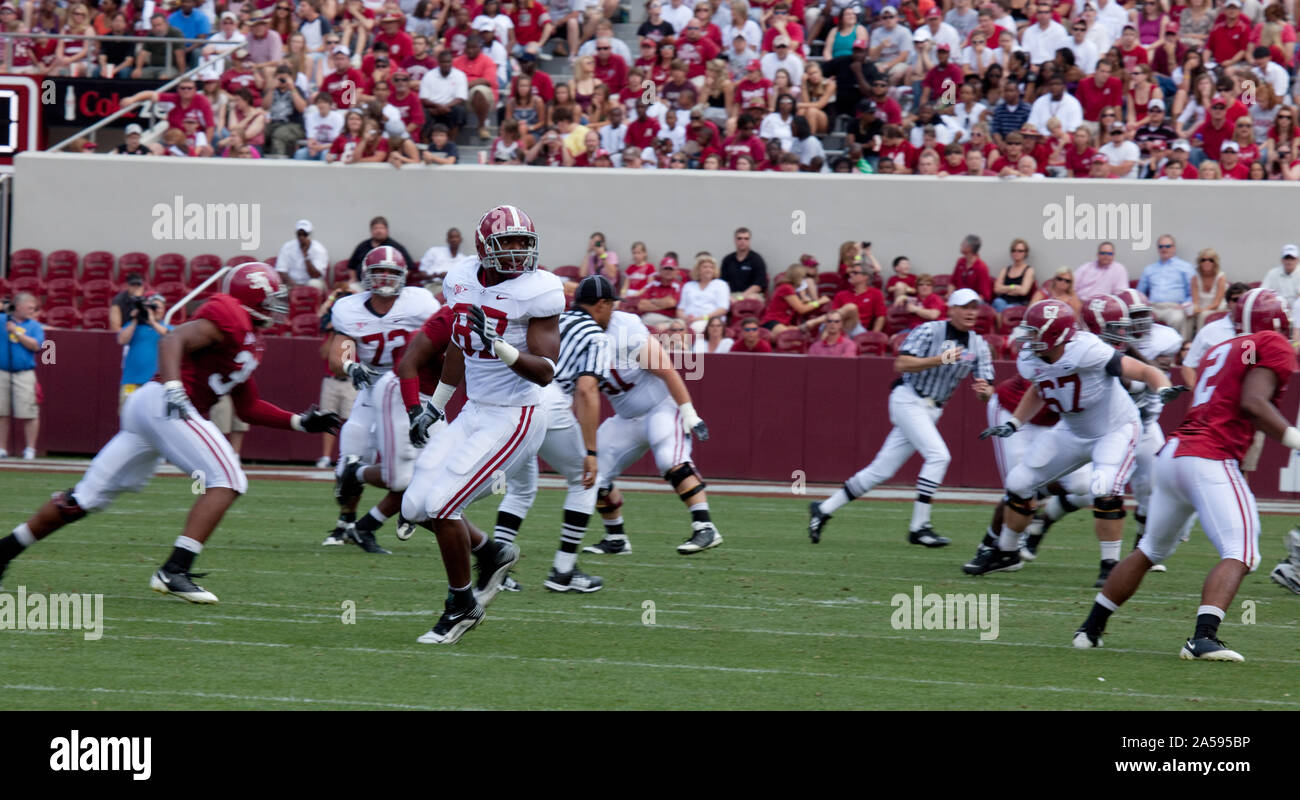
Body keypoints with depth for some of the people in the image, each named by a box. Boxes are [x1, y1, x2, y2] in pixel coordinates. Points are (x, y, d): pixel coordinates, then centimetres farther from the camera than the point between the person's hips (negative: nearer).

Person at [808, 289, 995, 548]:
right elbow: (902, 364, -20)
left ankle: (824, 509, 14)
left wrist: (985, 390, -19)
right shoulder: (930, 331, -11)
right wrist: (939, 359, -29)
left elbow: (987, 392, 5)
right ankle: (918, 527, -17)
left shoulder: (978, 345, 7)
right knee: (938, 456, -22)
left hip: (931, 411, 7)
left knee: (882, 470, 6)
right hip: (908, 400, -7)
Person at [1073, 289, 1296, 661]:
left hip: (1173, 452, 8)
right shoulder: (1273, 347, 0)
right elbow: (1252, 402, -13)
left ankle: (1091, 628, 29)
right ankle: (1203, 637, -31)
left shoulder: (1219, 351, 23)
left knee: (1150, 550, 23)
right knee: (1240, 554, -13)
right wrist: (1292, 437, -12)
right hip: (1210, 460, -8)